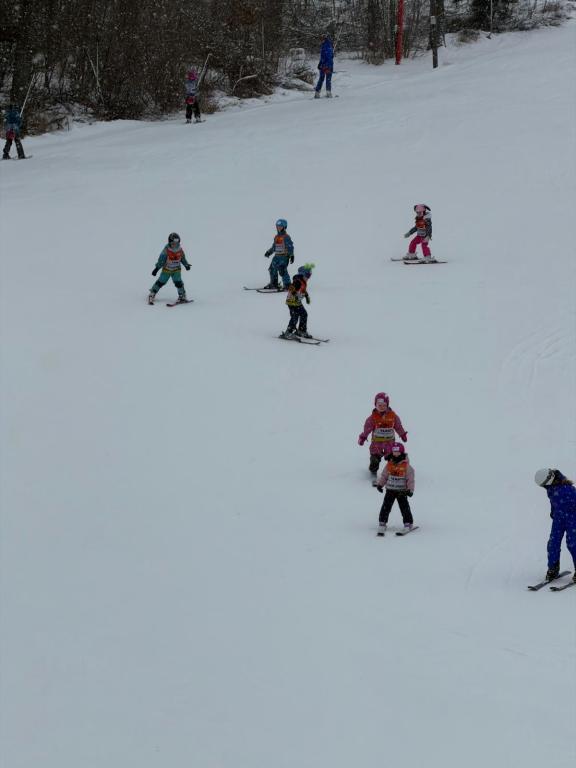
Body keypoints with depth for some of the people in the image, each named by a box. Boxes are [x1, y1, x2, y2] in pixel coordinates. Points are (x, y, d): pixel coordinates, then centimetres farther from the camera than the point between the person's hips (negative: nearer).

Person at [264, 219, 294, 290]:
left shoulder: (286, 237, -8)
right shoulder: (276, 237, 16)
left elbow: (290, 247, -11)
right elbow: (273, 246, 28)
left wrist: (291, 256, -16)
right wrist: (269, 252, 22)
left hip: (284, 257, -8)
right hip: (277, 256, 8)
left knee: (282, 271, -18)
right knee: (272, 269, 12)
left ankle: (287, 285, -13)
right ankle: (274, 284, 26)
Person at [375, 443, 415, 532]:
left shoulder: (406, 465, -7)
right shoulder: (389, 464, 3)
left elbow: (410, 478, -6)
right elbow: (384, 475, 12)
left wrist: (410, 489, -13)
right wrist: (380, 484, 2)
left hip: (402, 491, -3)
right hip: (390, 490, 3)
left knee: (404, 507, -1)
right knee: (386, 507, 0)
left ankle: (408, 523, 9)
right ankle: (382, 522, 7)